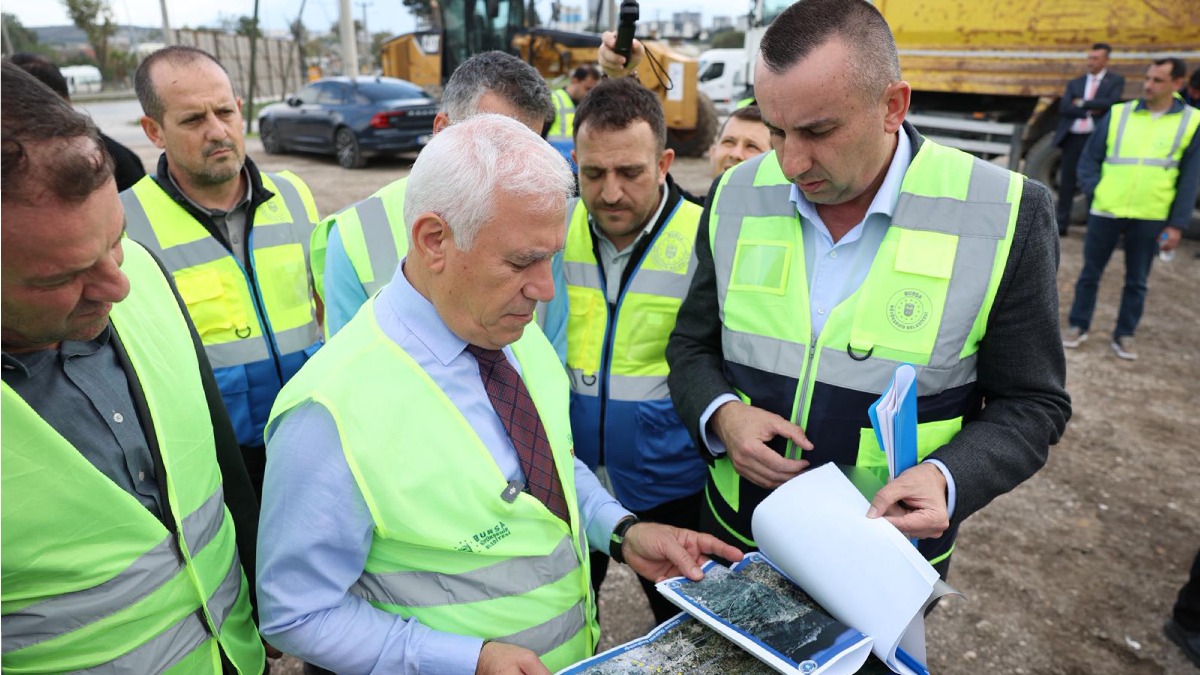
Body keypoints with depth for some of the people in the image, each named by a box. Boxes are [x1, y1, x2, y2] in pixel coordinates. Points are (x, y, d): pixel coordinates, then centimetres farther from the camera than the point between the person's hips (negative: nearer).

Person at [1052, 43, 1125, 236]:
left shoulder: (1115, 81, 5)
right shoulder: (1075, 83, 13)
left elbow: (1110, 103, -13)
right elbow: (1064, 107, -2)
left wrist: (1082, 103, -8)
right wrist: (1089, 111, -12)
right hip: (1073, 138, 3)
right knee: (1066, 181, 4)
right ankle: (1061, 223, 10)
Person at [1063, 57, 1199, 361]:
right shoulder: (1119, 113, 2)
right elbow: (1090, 158, 8)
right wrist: (1094, 190, -7)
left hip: (1150, 219, 0)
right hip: (1105, 212, 0)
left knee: (1137, 281, 10)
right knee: (1090, 273, 10)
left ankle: (1124, 335, 23)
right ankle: (1078, 326, 24)